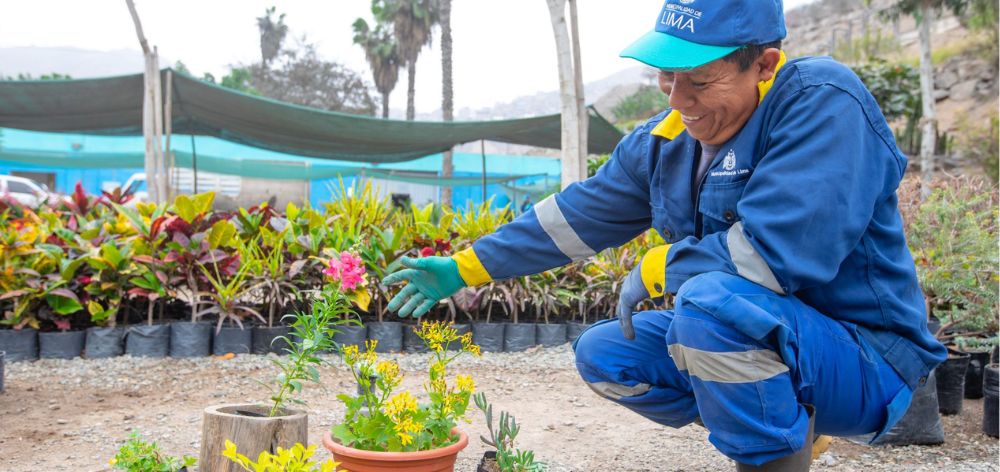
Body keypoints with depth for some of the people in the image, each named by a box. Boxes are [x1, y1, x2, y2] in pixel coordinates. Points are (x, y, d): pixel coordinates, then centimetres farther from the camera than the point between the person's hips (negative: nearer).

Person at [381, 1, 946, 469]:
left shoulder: (824, 103, -22)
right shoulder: (663, 142, 3)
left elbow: (777, 248, -33)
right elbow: (577, 216, 13)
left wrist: (654, 271, -16)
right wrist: (463, 269, 16)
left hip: (870, 366, -8)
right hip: (749, 341, 9)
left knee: (712, 298, -33)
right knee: (602, 353, 7)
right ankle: (784, 425, 11)